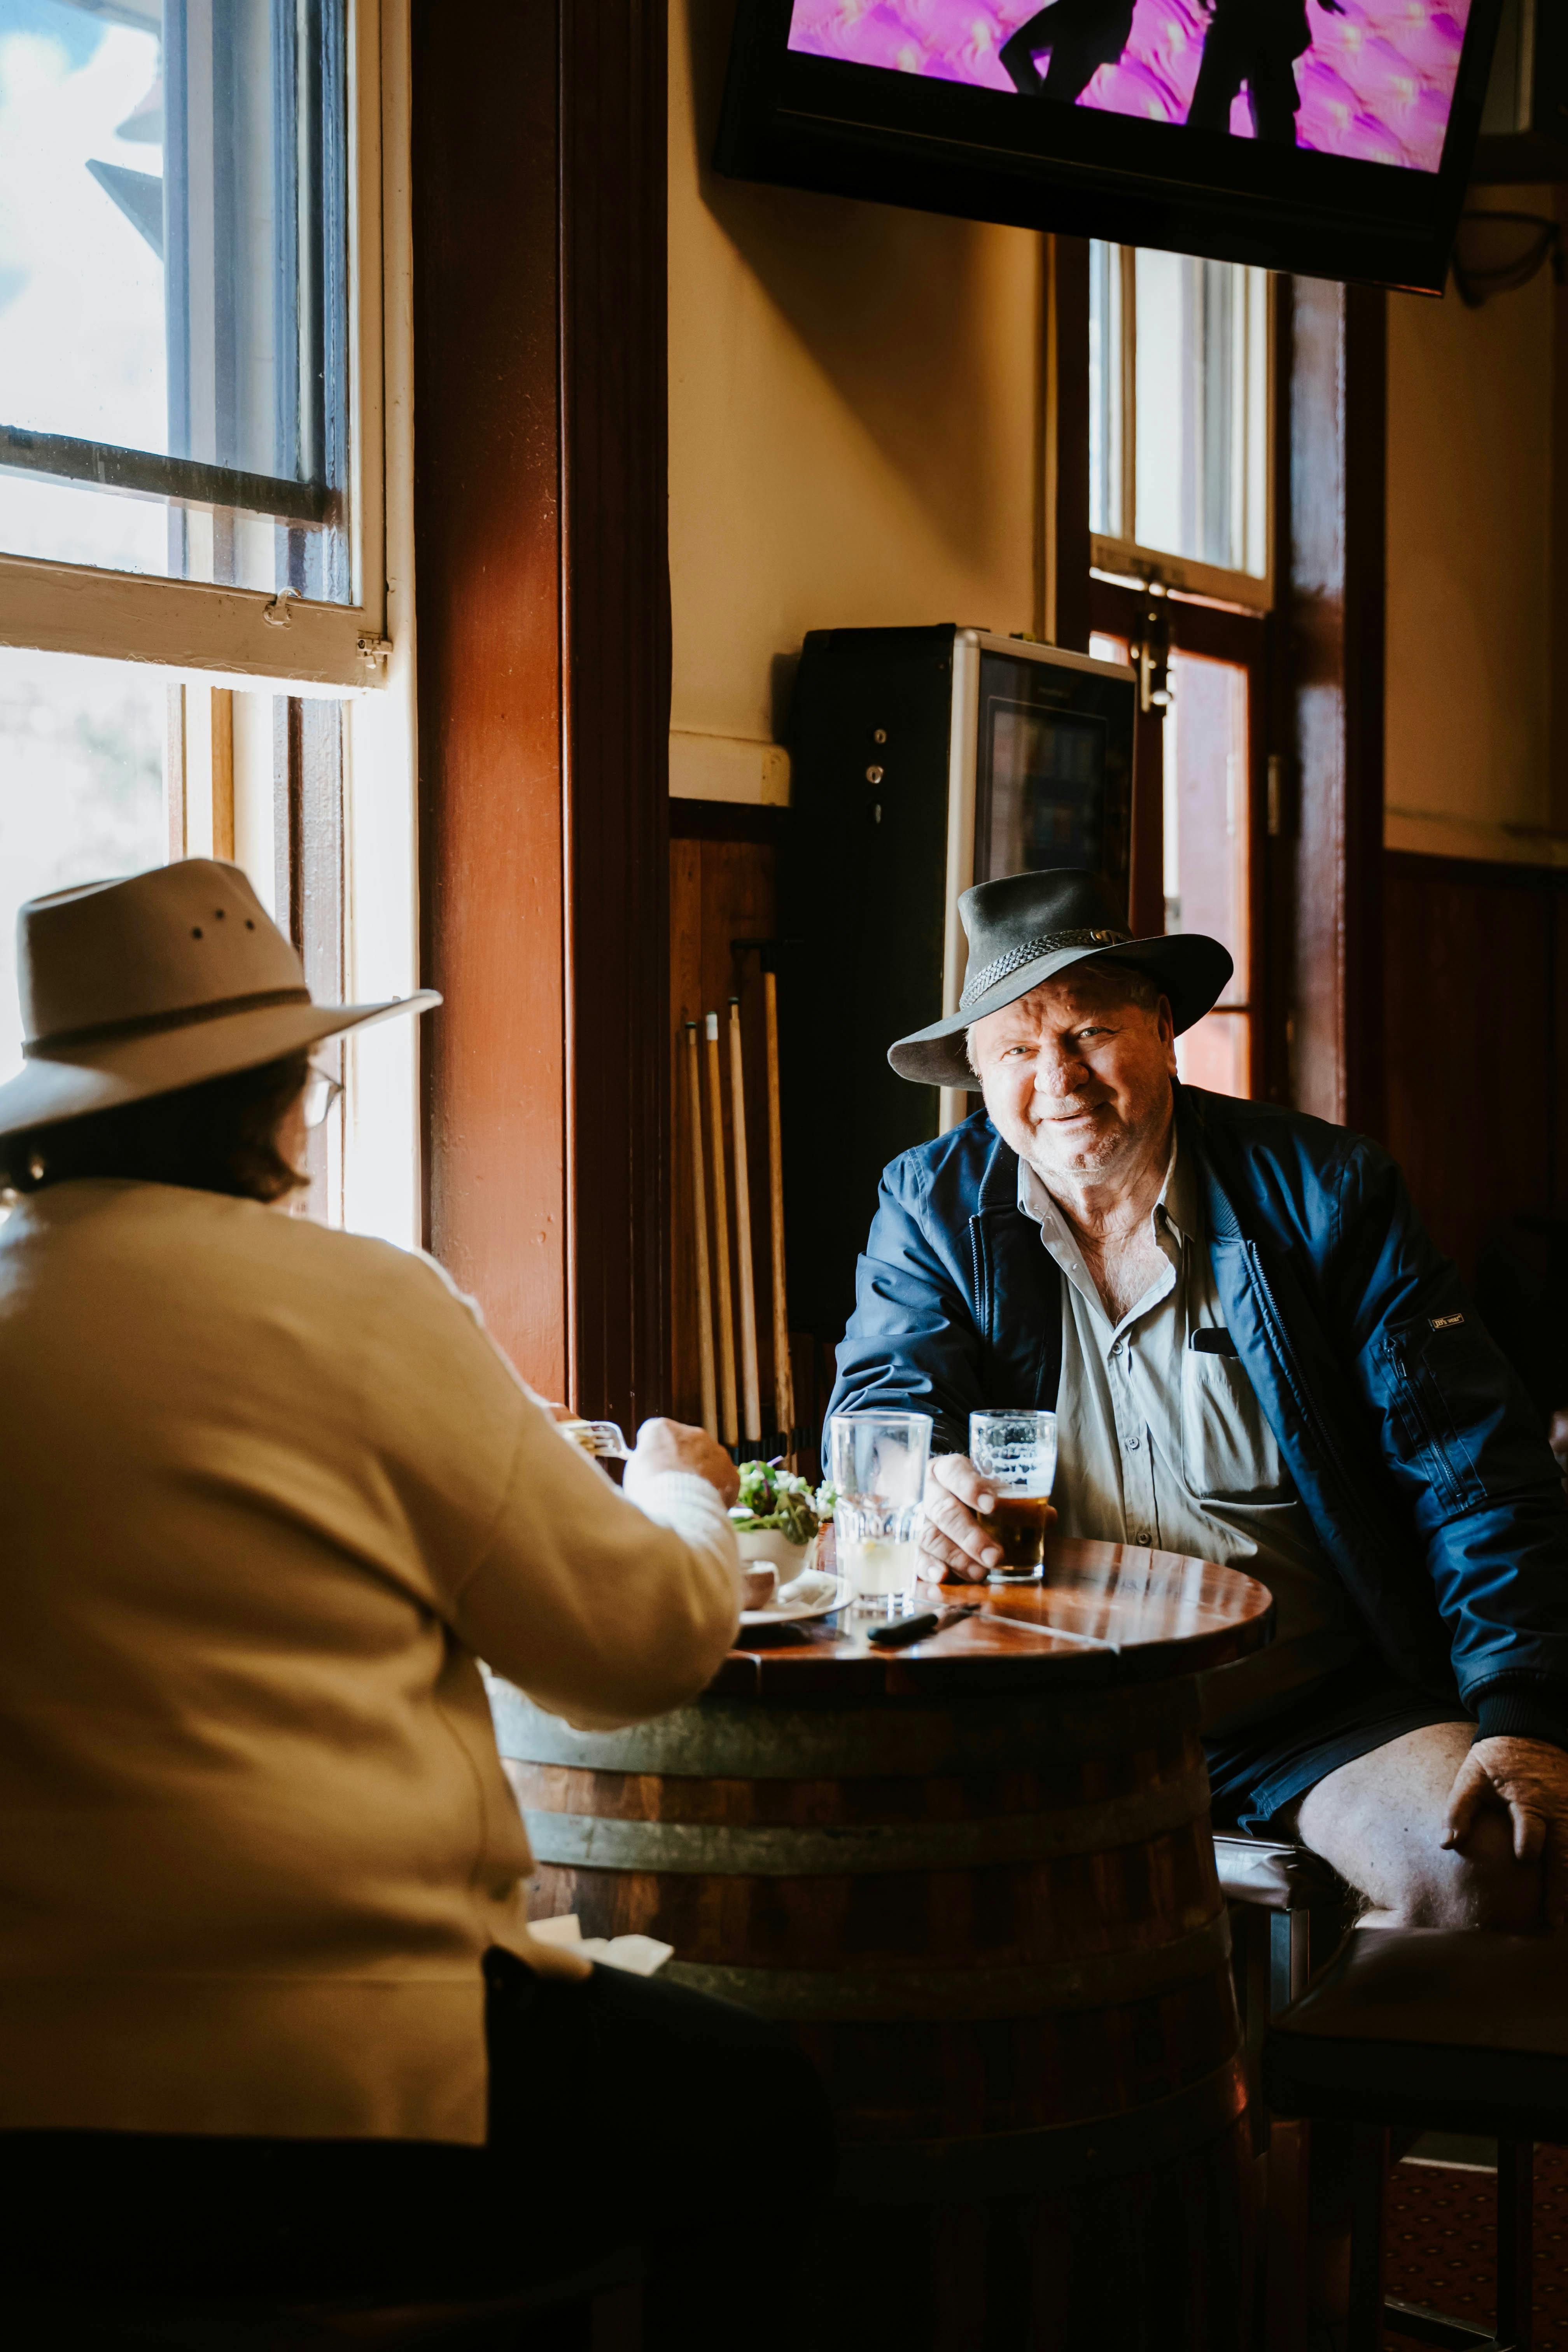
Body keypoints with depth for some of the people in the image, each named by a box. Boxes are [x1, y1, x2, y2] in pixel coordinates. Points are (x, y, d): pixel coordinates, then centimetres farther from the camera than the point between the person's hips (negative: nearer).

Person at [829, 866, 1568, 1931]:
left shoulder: (1323, 1191, 1)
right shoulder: (933, 1204, 8)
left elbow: (1477, 1473, -3)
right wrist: (924, 1488, -28)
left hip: (1319, 1711, -1)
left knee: (1480, 1867, -28)